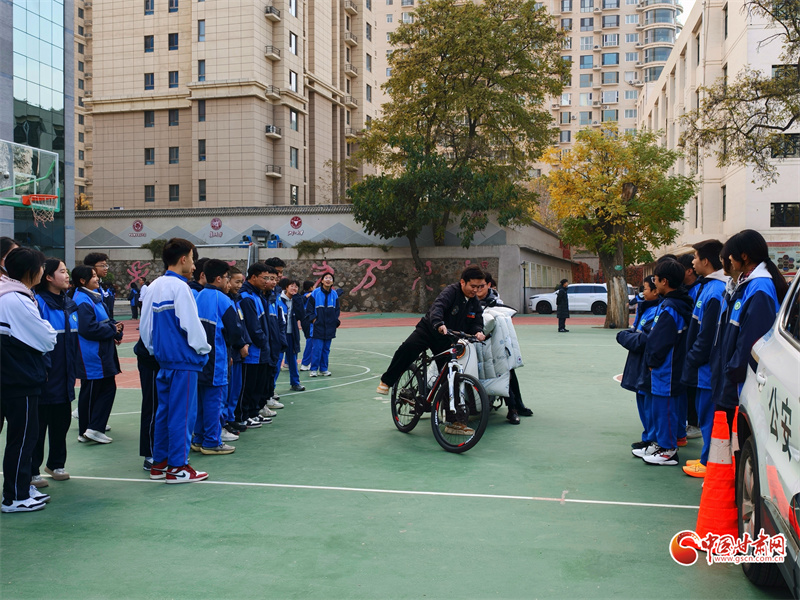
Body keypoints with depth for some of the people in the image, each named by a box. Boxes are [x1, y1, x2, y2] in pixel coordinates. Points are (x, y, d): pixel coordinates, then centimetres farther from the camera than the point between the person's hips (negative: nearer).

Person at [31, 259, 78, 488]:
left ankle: (56, 464, 30)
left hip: (64, 377, 7)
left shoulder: (70, 304, 10)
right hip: (45, 378, -7)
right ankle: (32, 471, 13)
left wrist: (73, 369, 15)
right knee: (39, 424, 2)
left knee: (62, 421, 15)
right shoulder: (39, 302, -14)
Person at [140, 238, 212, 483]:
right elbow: (191, 323, -16)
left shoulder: (153, 287, 11)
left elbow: (144, 325, 14)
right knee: (182, 412, -2)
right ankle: (178, 467, 3)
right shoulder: (179, 287, -14)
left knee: (165, 410, 14)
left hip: (163, 359, 8)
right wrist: (203, 350, -2)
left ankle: (159, 463, 21)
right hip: (183, 361, -8)